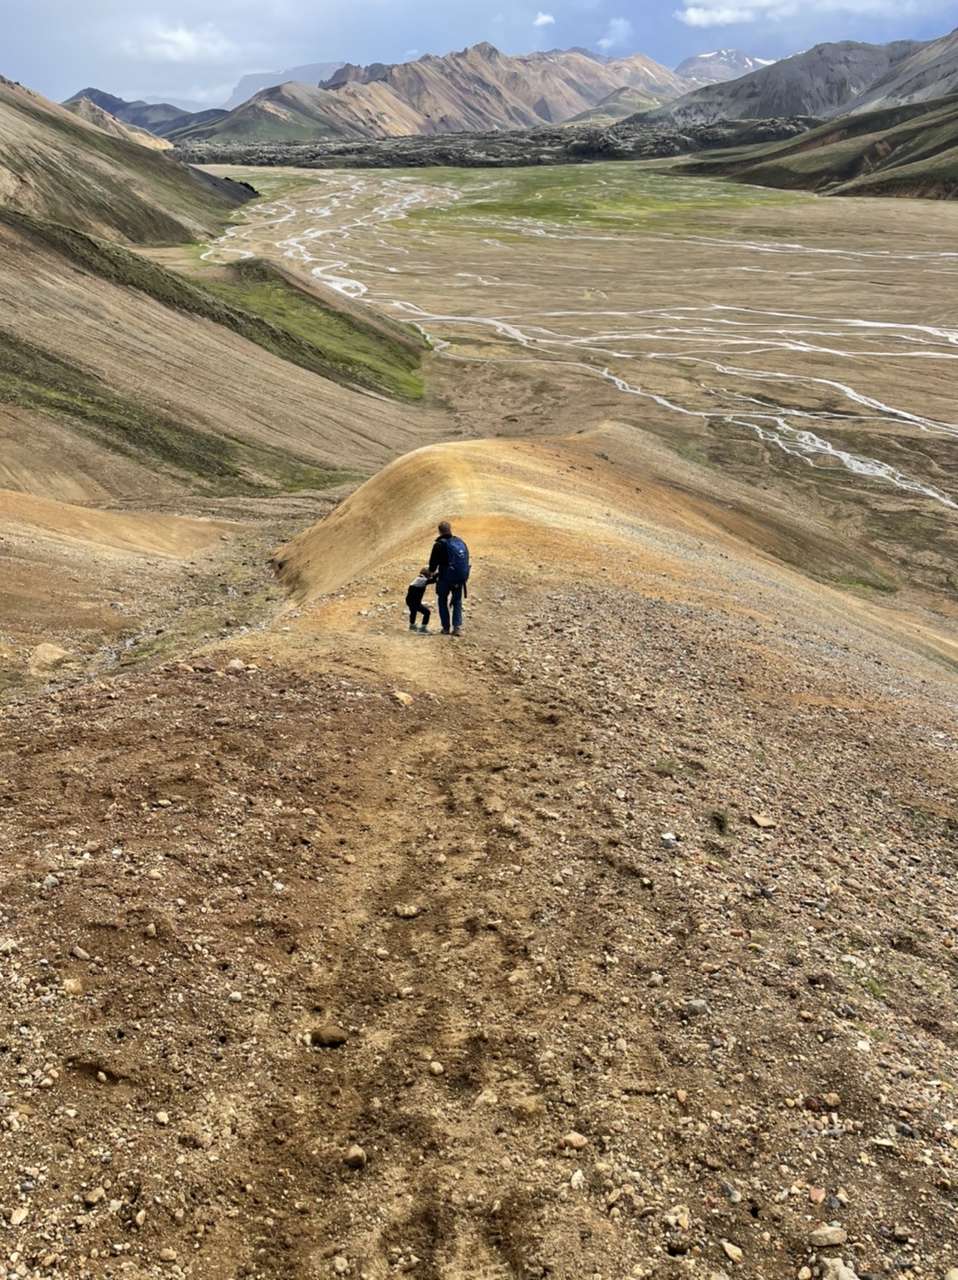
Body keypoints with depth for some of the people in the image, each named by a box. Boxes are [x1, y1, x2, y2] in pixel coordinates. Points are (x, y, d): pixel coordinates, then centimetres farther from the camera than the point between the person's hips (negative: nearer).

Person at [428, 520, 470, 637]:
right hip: (460, 578, 4)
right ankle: (457, 627, 3)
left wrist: (432, 571, 18)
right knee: (457, 603, 15)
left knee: (443, 602, 14)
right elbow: (466, 559, 9)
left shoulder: (439, 544, -9)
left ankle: (446, 628, 12)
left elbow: (433, 561, -3)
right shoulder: (461, 542, 5)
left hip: (446, 578, -4)